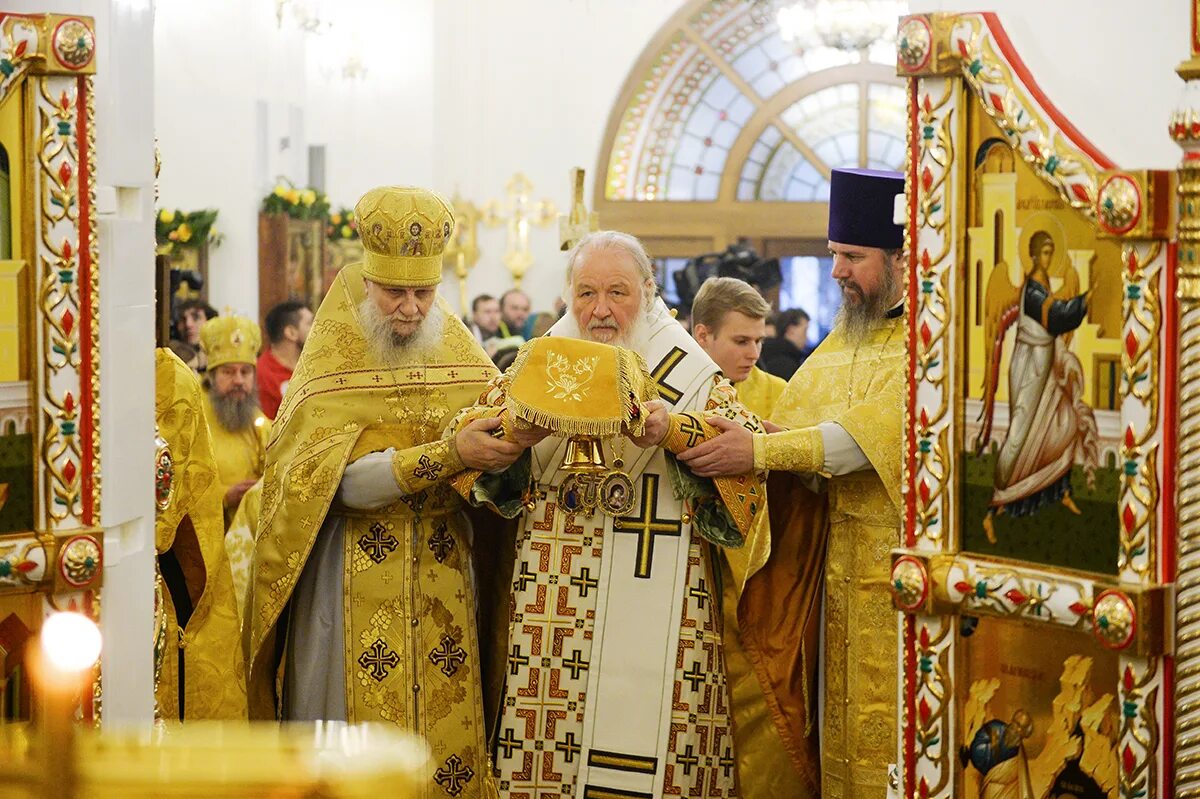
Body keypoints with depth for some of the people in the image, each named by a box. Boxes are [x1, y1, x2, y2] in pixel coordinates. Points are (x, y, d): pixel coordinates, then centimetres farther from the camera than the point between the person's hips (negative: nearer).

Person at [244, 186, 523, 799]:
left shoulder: (461, 357, 6)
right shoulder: (329, 368, -5)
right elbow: (345, 480, -18)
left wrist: (512, 441, -20)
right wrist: (449, 455, -29)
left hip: (442, 583, 3)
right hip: (352, 585, -3)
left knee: (443, 727, 3)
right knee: (358, 717, -1)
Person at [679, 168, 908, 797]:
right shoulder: (839, 345, 16)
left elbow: (879, 429, -22)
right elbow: (788, 425, 9)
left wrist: (759, 450, -25)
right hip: (843, 575, 7)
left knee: (899, 744, -4)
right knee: (846, 740, 8)